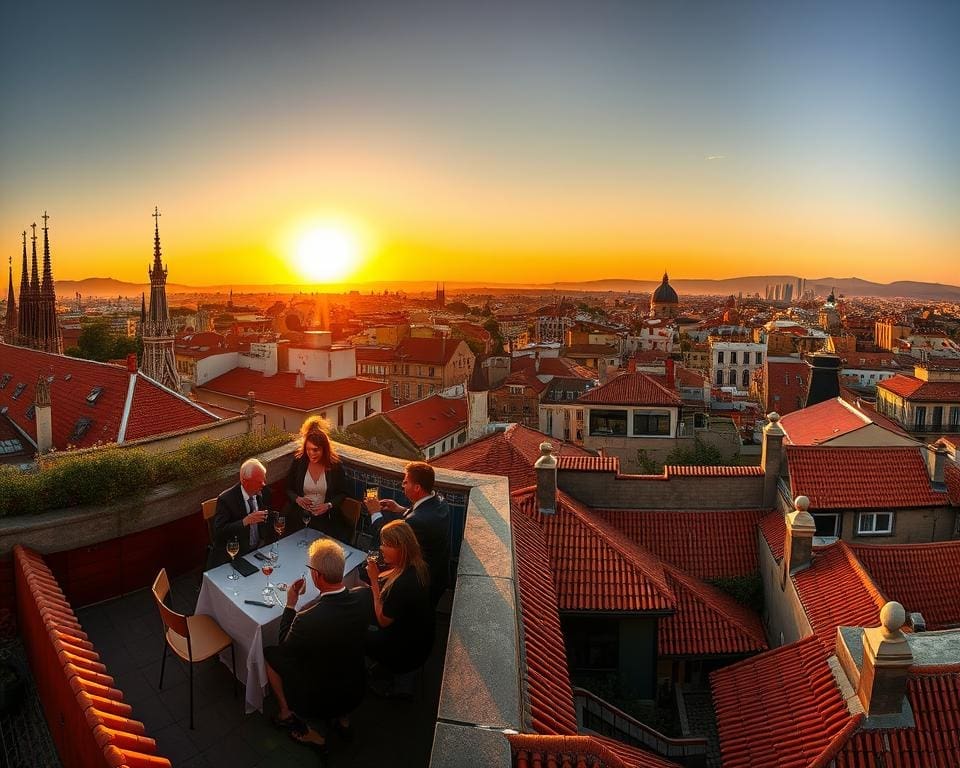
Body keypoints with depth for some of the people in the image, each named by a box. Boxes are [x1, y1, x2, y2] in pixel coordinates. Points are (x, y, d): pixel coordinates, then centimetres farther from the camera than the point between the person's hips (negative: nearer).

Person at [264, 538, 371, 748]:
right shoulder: (363, 596, -22)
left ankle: (286, 714, 24)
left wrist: (290, 604, -7)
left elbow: (285, 647, -12)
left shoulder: (306, 620, -35)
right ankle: (342, 716, 33)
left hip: (317, 700, -4)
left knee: (269, 654, 13)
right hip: (356, 692, 4)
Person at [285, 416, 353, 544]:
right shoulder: (298, 462, -1)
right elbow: (288, 488, 11)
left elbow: (342, 493, 6)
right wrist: (297, 499, -11)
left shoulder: (335, 465, -4)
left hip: (325, 518, 0)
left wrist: (329, 505, -13)